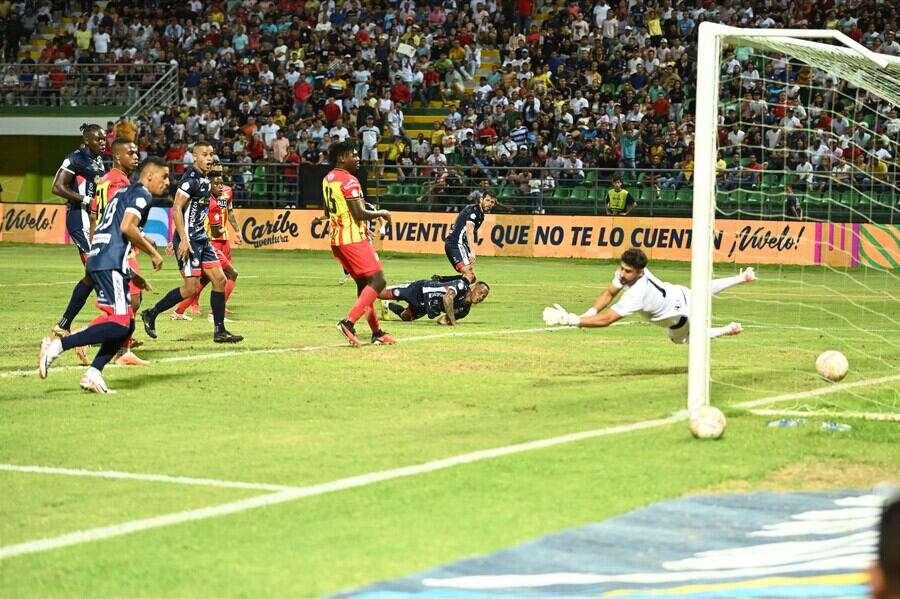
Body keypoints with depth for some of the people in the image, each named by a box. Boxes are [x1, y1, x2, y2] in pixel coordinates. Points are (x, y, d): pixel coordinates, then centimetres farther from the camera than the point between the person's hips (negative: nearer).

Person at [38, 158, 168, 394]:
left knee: (127, 324, 8)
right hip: (111, 264, -10)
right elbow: (127, 227, -16)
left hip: (98, 260, 10)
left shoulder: (125, 192, 26)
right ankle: (57, 346, -16)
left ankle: (93, 374, 1)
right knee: (119, 323, -15)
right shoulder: (142, 194, -3)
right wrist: (153, 253, -7)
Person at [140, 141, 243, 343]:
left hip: (202, 239, 9)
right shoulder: (191, 179, -15)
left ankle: (220, 331, 8)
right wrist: (183, 240, -24)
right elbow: (176, 210, -20)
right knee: (192, 287, -9)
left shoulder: (205, 179, 14)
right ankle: (151, 314, 7)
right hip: (188, 240, -9)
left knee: (219, 280, 4)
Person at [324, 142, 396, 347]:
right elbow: (359, 213, -21)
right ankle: (349, 322, -20)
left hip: (337, 238, 10)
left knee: (364, 284, 15)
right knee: (378, 281, -9)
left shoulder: (328, 178, 13)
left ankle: (377, 332, 16)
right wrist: (381, 213, -4)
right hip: (353, 239, -10)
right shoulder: (349, 181, -16)